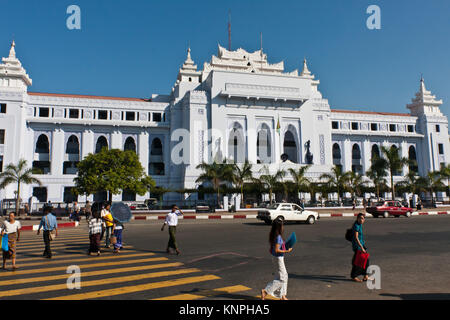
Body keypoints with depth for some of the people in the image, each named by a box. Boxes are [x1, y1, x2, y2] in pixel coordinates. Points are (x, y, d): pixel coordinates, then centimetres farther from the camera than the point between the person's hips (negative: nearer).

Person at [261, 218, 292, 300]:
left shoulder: (273, 236, 6)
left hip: (275, 258, 9)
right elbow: (276, 250, -26)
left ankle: (282, 295, 24)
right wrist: (286, 251, -18)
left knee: (284, 276, 17)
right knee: (281, 278, 0)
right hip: (278, 258, -9)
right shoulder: (278, 237, -21)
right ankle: (265, 291, 0)